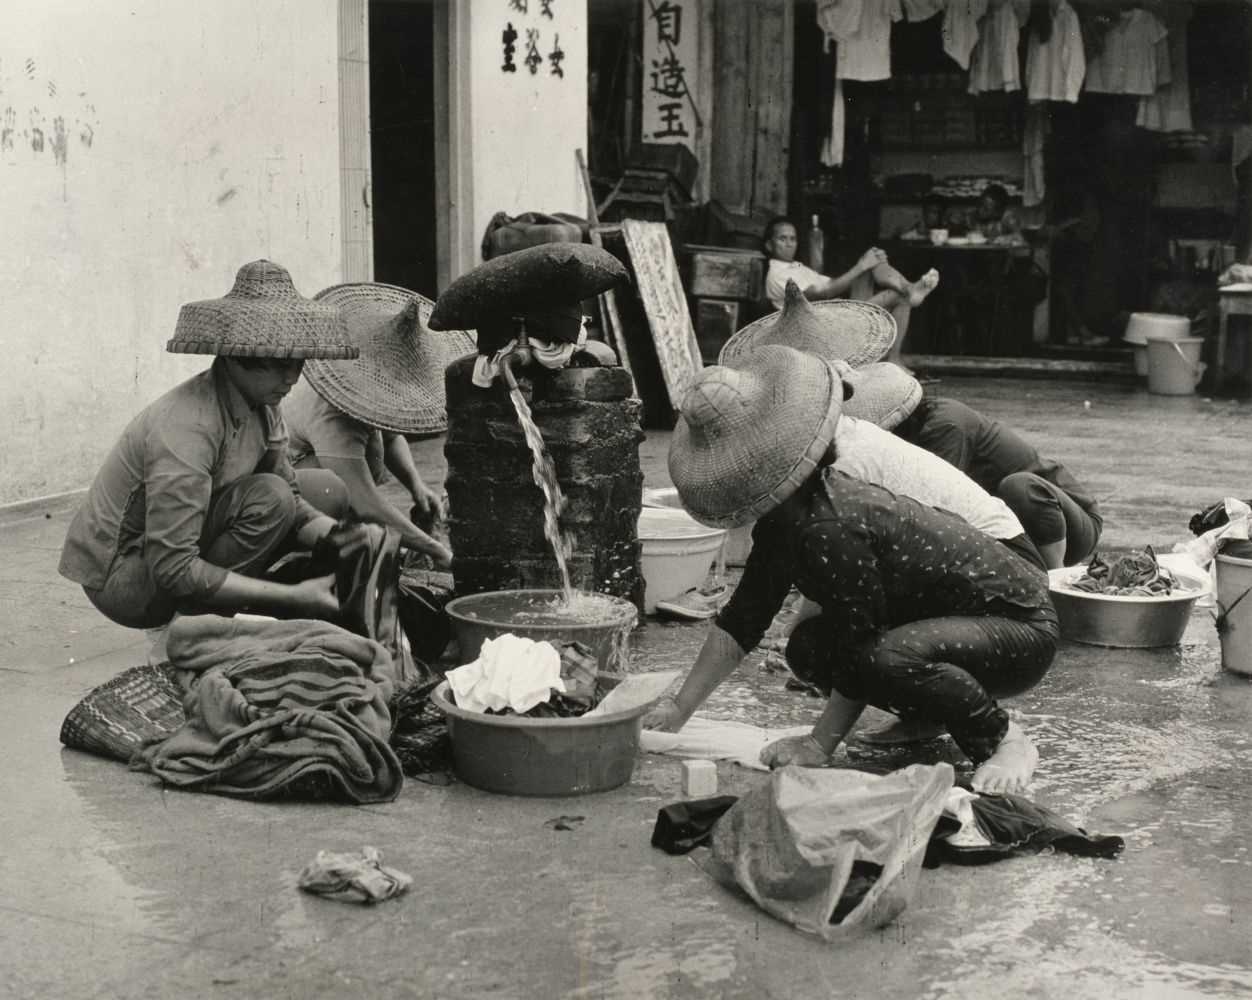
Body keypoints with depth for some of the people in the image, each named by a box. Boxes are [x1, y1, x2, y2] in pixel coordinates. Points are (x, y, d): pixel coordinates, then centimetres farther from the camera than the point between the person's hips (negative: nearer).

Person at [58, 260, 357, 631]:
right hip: (119, 578, -9)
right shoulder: (187, 429, -30)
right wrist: (292, 597, -31)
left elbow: (293, 507, 3)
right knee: (269, 497, -25)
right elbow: (173, 571, -32)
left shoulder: (261, 405, -3)